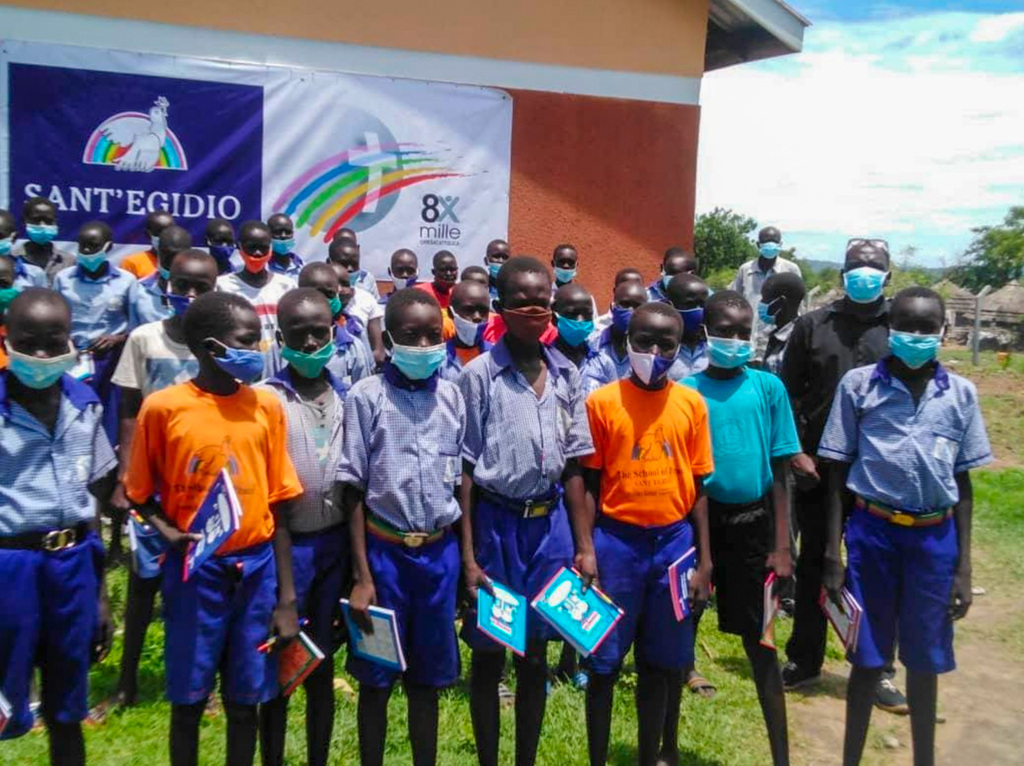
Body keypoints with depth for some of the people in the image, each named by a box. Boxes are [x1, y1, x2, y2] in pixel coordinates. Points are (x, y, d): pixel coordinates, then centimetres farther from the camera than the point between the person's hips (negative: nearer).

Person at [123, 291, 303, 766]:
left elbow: (277, 507, 1)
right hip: (194, 570, -2)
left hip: (256, 567, 2)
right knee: (188, 699, 11)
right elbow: (140, 493, 4)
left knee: (244, 701, 12)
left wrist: (287, 597, 1)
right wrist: (166, 530, -18)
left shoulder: (267, 406, -1)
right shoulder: (162, 407, -8)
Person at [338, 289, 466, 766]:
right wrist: (361, 575, -8)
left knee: (427, 678, 15)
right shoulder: (366, 396, -7)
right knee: (376, 678, 10)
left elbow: (461, 482, 9)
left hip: (440, 553, 3)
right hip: (385, 551, -3)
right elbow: (354, 491, -6)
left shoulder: (452, 397, 3)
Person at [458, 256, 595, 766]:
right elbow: (465, 470, -6)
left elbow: (572, 467, 8)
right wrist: (468, 556, -9)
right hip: (495, 522, -3)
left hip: (549, 523, 4)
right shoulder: (479, 375, -8)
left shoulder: (567, 376, 4)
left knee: (536, 653, 15)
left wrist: (584, 545, 5)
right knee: (488, 653, 10)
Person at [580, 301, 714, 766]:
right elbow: (589, 483, -1)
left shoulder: (692, 404, 2)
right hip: (617, 540, -2)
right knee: (604, 661, 7)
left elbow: (699, 486, 5)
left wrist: (704, 560, 3)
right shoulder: (602, 402, -5)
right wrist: (585, 549, -8)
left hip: (674, 541, 2)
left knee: (659, 663, 13)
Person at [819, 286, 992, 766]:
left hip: (935, 537, 2)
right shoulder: (858, 384, -3)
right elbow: (837, 474, -1)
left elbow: (963, 483, 7)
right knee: (868, 655, 8)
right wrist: (832, 553, -4)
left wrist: (963, 566, 4)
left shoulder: (961, 394, 2)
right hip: (873, 531, -1)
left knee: (925, 658, 14)